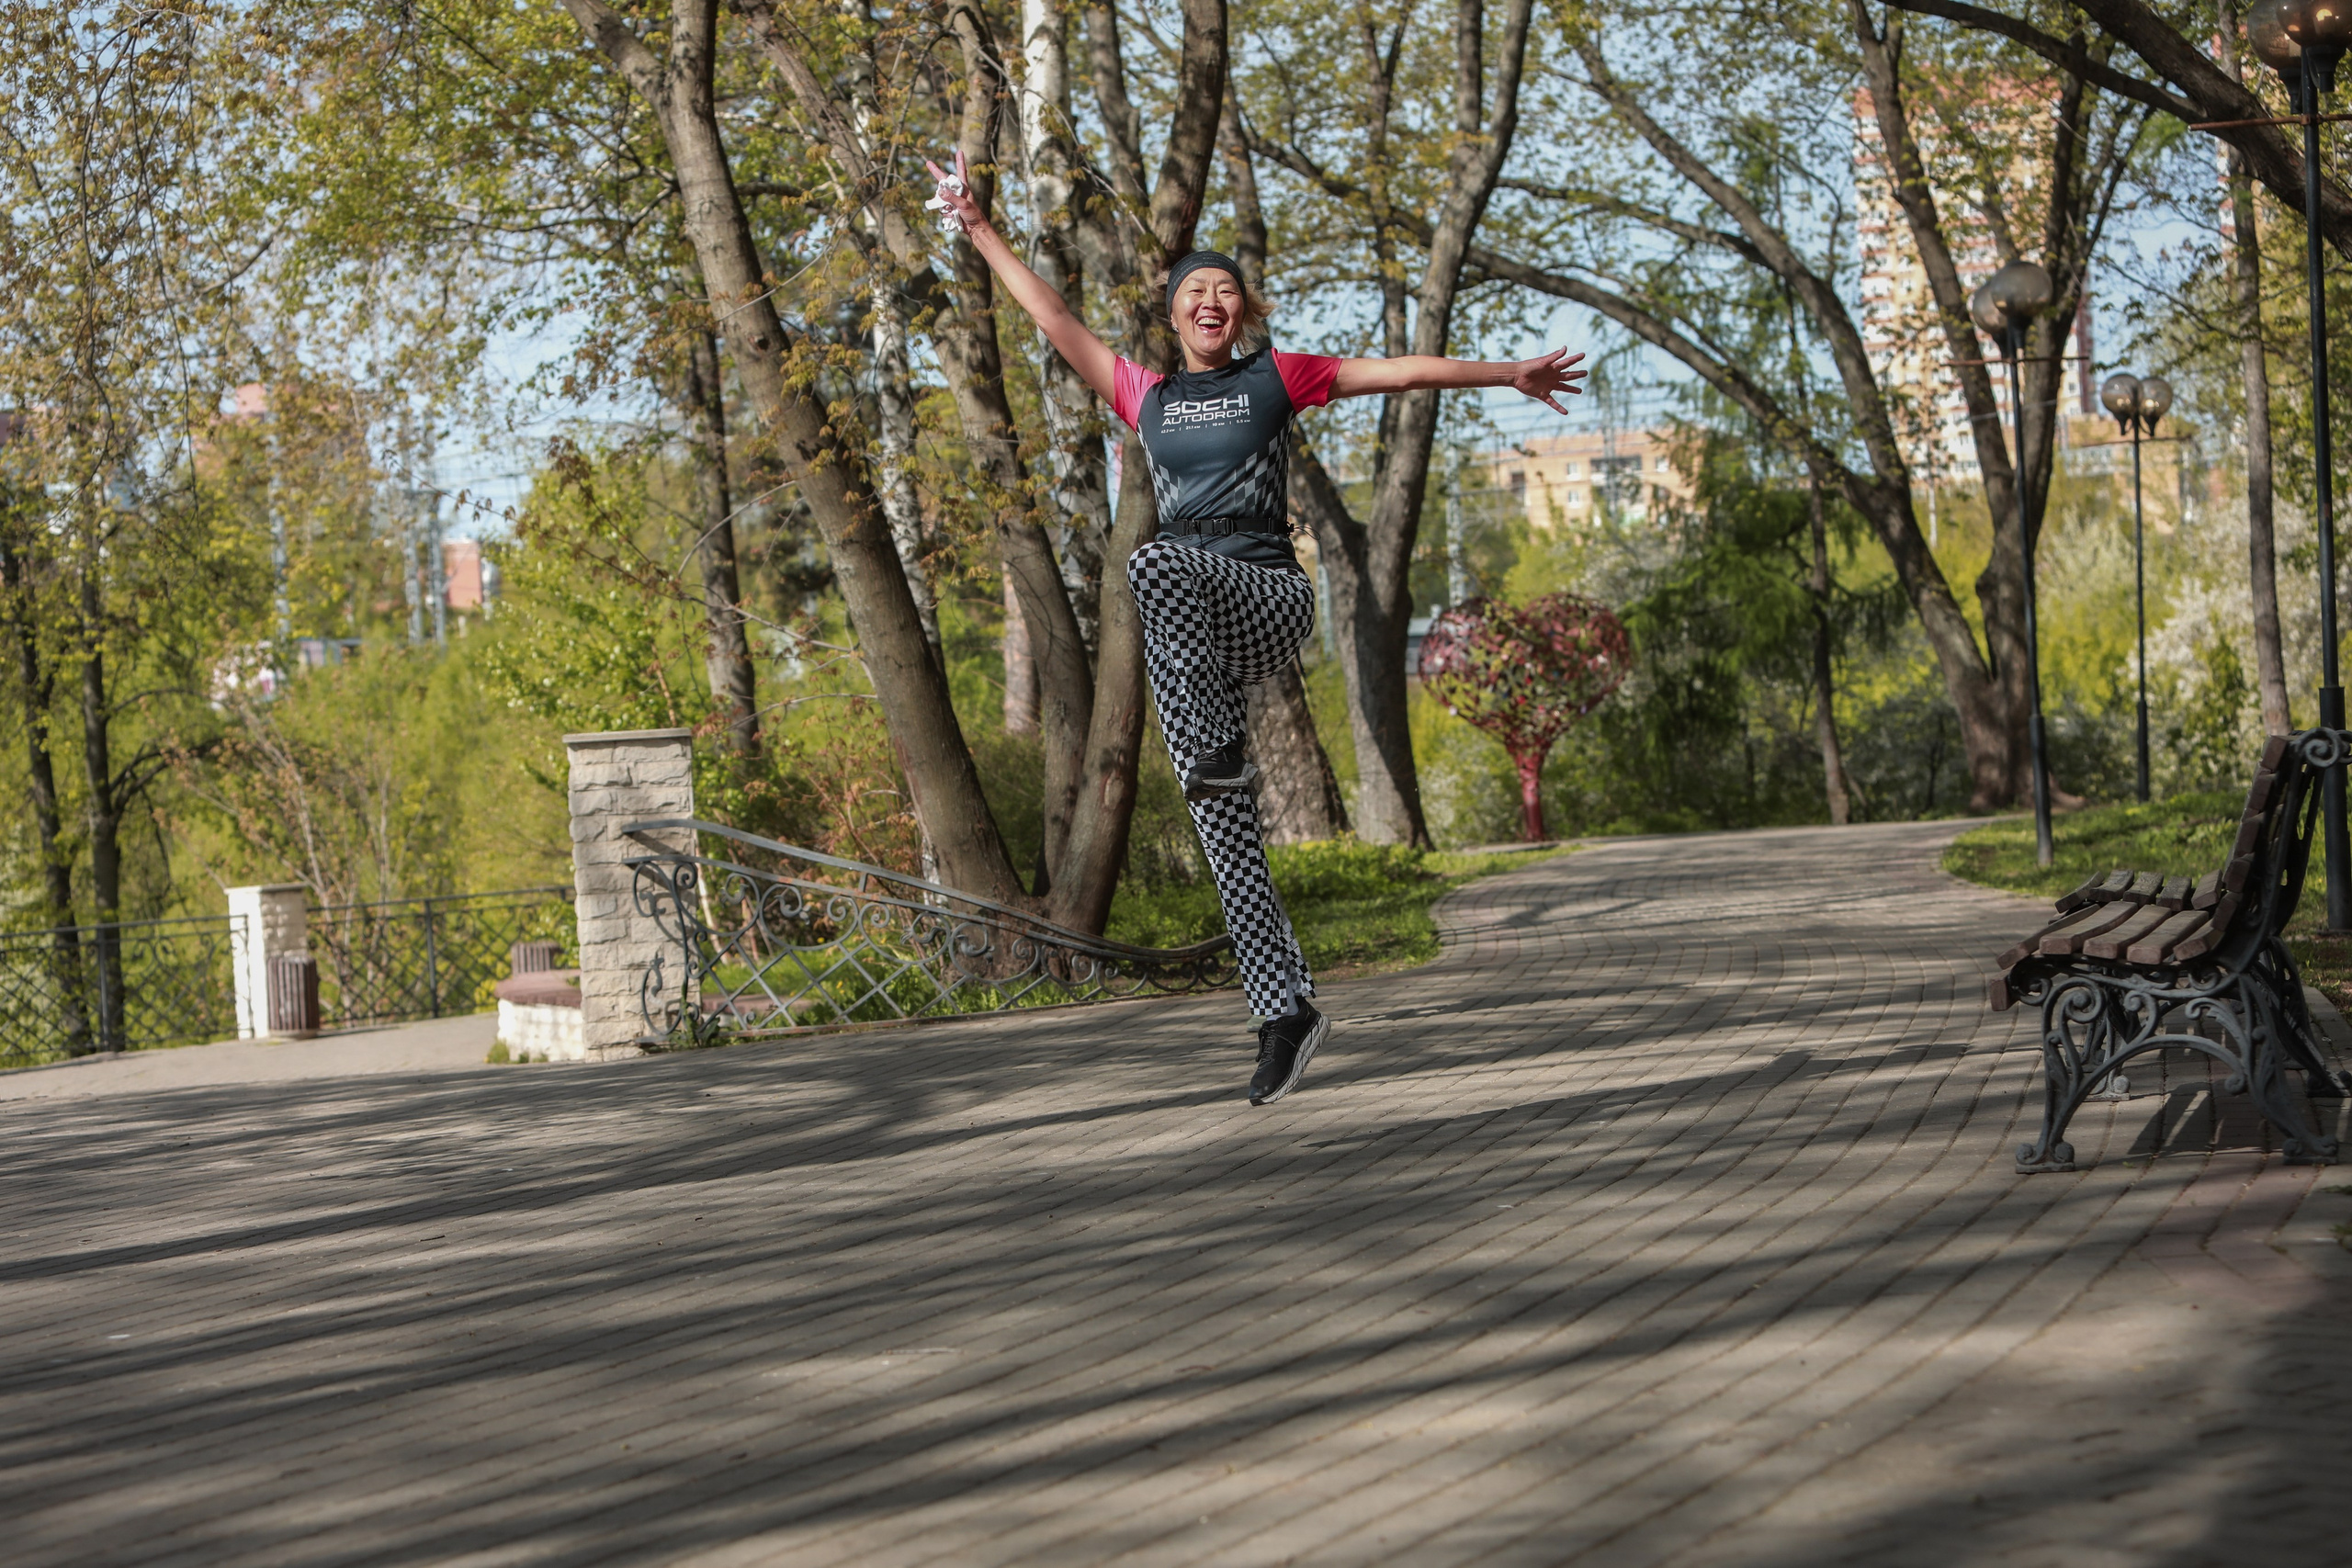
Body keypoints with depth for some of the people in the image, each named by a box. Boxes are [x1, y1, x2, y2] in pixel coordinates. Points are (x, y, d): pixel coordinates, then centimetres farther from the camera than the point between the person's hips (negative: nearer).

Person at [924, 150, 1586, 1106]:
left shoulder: (1277, 379, 12)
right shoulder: (1145, 397, 19)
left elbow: (1403, 372, 13)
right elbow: (1052, 319, 20)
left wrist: (1509, 374, 11)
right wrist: (977, 229, 20)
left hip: (1269, 597, -3)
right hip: (1193, 630, 3)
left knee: (1159, 563, -36)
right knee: (1227, 834, -5)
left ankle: (1210, 752, -33)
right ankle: (1284, 1010, -3)